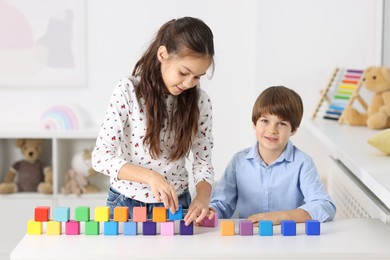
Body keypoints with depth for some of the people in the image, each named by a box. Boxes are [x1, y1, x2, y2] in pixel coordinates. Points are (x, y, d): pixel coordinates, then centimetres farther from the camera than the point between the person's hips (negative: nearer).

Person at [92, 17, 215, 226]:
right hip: (126, 203, 0)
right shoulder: (128, 90, -12)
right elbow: (101, 156, -15)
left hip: (175, 205, 0)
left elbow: (203, 162, 0)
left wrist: (203, 196, -21)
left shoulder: (199, 101, -4)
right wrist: (150, 176, -29)